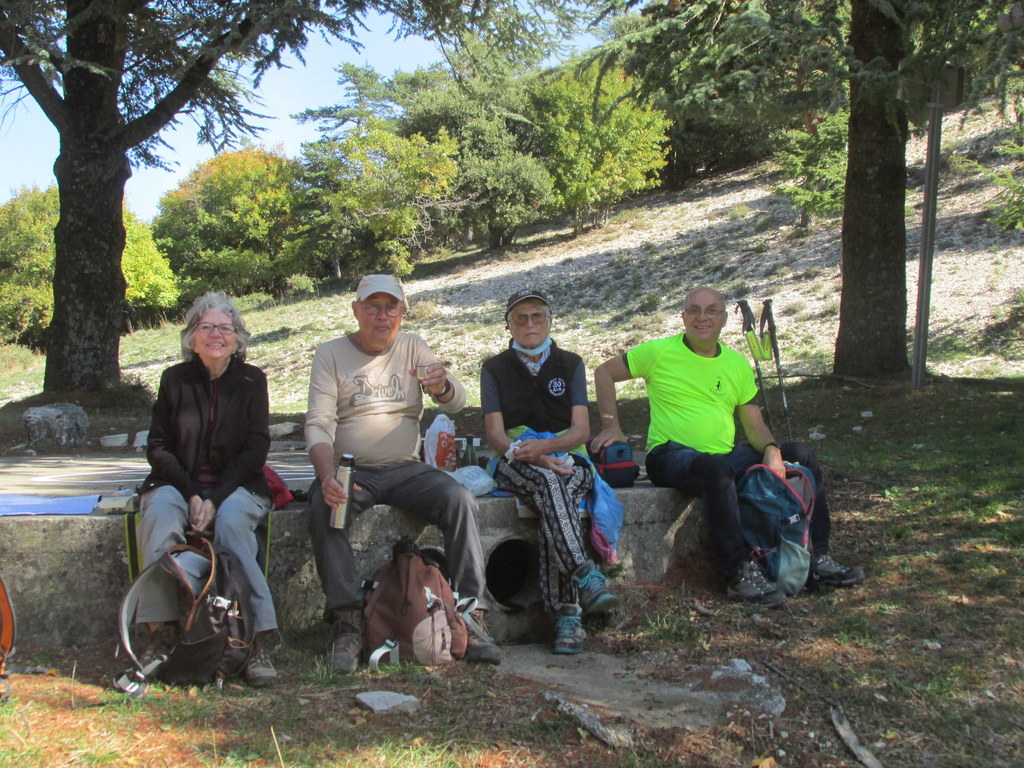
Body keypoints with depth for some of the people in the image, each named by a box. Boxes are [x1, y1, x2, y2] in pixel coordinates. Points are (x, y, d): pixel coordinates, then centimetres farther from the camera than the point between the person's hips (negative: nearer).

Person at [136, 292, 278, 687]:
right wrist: (192, 493, -13)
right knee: (159, 514, -32)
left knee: (231, 520, -34)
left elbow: (255, 450, -3)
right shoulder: (175, 379, 7)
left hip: (237, 486, -1)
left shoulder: (252, 380, 4)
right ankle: (161, 631, -31)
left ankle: (256, 642, -36)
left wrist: (215, 498, -16)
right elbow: (157, 447, 4)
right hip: (178, 482, 1)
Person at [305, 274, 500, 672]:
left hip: (405, 470, 2)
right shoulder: (331, 355, 4)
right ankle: (347, 620, -28)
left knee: (459, 499, -26)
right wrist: (327, 476, -26)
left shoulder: (413, 348, 10)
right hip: (351, 470, -1)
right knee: (322, 504, -33)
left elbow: (457, 402, -1)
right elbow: (319, 425, -5)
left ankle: (471, 614, -21)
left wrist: (442, 386, -28)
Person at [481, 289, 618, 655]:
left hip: (567, 460, 0)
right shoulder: (495, 368, 11)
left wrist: (545, 446, -18)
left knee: (552, 498, -36)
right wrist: (535, 458, -19)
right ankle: (585, 575, -52)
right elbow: (495, 435, 0)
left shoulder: (570, 364, 13)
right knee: (549, 482, -38)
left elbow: (581, 429, 2)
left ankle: (566, 615, -42)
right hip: (517, 464, 0)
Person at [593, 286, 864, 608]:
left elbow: (754, 425, 11)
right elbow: (604, 372, 6)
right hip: (671, 455, -6)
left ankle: (816, 560, 0)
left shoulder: (738, 365, 13)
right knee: (715, 468, -40)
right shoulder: (660, 352, -1)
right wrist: (611, 425, -4)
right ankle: (739, 572, -33)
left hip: (726, 456, 6)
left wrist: (771, 450, -11)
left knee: (801, 455, -5)